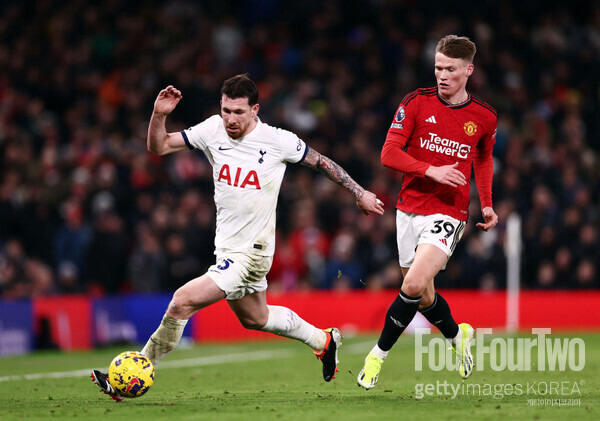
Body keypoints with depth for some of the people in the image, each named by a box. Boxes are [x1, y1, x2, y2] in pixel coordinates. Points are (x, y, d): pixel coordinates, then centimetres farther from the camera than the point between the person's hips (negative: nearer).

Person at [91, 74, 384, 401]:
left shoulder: (277, 141, -14)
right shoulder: (213, 131, -4)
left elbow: (321, 162, 1)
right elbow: (158, 147, -2)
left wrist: (359, 194, 7)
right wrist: (159, 115, -21)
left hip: (251, 253, -7)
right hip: (227, 249, 7)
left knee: (183, 301, -18)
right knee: (255, 318, 27)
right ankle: (323, 340, 49)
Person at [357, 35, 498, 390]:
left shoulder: (485, 117, 1)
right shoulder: (416, 103, -3)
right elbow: (389, 154, -7)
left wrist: (487, 204, 11)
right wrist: (431, 170, -20)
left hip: (449, 212, -2)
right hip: (410, 209, 2)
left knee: (414, 284, -22)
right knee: (422, 296, 10)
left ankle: (380, 352, -5)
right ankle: (458, 334, 41)